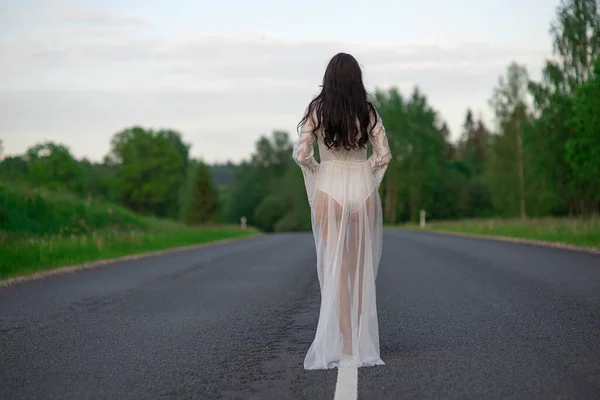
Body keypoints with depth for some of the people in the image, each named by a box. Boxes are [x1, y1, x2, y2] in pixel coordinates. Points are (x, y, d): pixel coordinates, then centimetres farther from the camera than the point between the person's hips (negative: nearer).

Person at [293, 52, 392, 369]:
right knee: (362, 269, 12)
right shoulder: (368, 111, -1)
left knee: (336, 268, 3)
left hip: (330, 189, -2)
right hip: (364, 189, 2)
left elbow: (301, 154, -10)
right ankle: (363, 342, 18)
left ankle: (346, 346, -1)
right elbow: (383, 155, -1)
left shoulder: (317, 109, -6)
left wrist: (318, 169, 9)